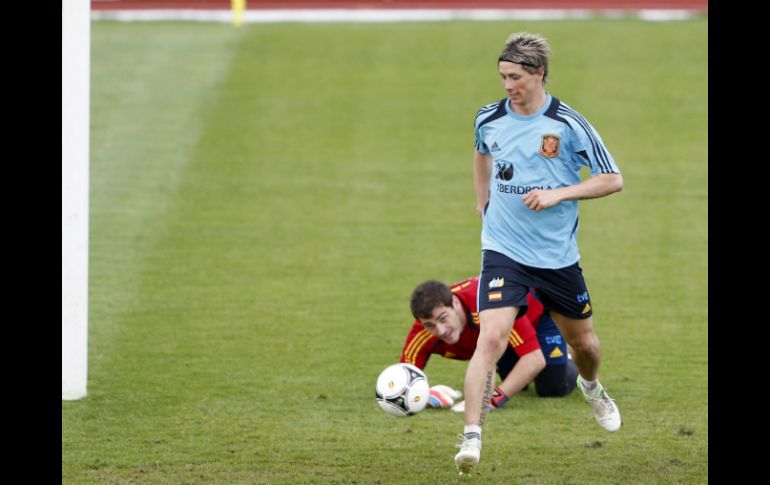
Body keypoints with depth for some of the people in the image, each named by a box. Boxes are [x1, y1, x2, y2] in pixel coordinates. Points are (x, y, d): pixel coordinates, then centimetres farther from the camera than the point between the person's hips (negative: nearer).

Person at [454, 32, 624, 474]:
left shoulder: (569, 125, -12)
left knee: (584, 342, 17)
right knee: (491, 339, -21)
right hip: (504, 251, 0)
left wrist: (559, 194, -20)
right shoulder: (489, 119, -2)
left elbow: (613, 180, -8)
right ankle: (472, 437, -22)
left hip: (558, 255, 0)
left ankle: (592, 387, 53)